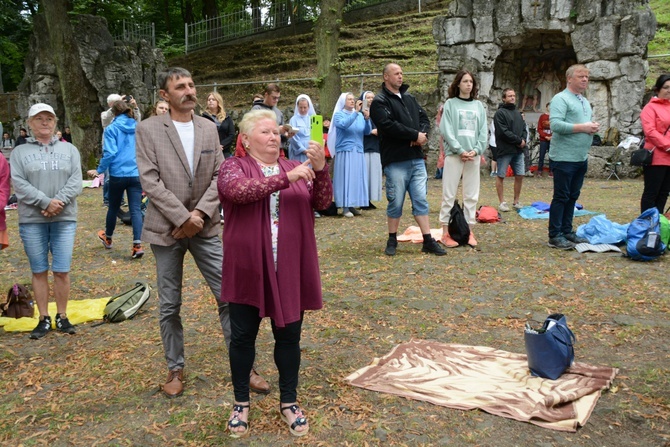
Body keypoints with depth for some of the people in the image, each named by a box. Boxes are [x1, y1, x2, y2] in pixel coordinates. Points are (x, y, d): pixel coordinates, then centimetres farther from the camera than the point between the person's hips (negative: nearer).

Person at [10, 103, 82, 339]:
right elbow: (19, 183, -5)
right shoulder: (20, 152, 7)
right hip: (32, 220, 0)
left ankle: (62, 316, 13)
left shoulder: (69, 149, 11)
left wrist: (59, 202, -15)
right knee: (39, 271, 5)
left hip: (64, 219, 0)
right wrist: (45, 202, -17)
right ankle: (44, 319, 15)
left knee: (62, 271, 0)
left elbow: (76, 181, 1)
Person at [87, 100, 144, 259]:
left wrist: (99, 170, -1)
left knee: (114, 207, 16)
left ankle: (108, 238, 37)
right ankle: (137, 245, -13)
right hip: (136, 174, 2)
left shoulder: (111, 129, -5)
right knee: (135, 209, -1)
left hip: (117, 175, -2)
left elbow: (110, 153, -12)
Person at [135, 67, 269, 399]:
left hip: (204, 226, 2)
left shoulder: (209, 128, 6)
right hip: (166, 228, -2)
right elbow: (150, 181, -11)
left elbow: (219, 177, 2)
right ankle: (175, 369, 25)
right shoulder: (148, 129, -4)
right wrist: (183, 217, -16)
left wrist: (200, 213, -12)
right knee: (169, 305, 8)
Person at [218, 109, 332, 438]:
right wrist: (286, 178, -29)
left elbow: (322, 202, -3)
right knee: (243, 336, 9)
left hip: (290, 270, 3)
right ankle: (241, 403, 27)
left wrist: (320, 169, -21)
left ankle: (289, 402, 27)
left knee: (289, 335, 10)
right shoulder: (233, 167, -1)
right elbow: (238, 191, -23)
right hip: (248, 269, -2)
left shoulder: (296, 166, 8)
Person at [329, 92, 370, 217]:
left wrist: (367, 119, -13)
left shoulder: (360, 115, 10)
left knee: (357, 177, 4)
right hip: (345, 151, -4)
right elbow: (344, 124, -21)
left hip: (358, 152, 5)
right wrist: (356, 112, -25)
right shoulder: (339, 114, -1)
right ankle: (345, 207, -5)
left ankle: (353, 205, 11)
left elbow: (367, 132, 3)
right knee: (345, 177, -6)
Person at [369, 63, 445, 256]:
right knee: (395, 203, 2)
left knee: (421, 201, 6)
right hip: (395, 161, -6)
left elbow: (424, 118, 16)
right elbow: (388, 125, -18)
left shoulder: (409, 98, 18)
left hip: (417, 159, 6)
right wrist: (415, 135, -14)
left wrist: (422, 134, -7)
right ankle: (392, 240, 17)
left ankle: (428, 241, 9)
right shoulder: (380, 101, -5)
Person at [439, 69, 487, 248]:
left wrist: (476, 150, -7)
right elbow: (446, 130, -7)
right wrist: (460, 150, -13)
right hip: (454, 154, -4)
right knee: (449, 194, -2)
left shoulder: (479, 105, 12)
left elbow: (483, 132, 8)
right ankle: (446, 233, 3)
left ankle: (469, 231, 15)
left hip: (474, 155, 4)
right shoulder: (450, 104, 2)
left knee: (472, 195, 7)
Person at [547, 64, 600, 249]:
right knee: (561, 197, -4)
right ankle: (555, 236, 2)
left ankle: (567, 231, 21)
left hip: (581, 158, 9)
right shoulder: (561, 99, -9)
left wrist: (593, 127, 2)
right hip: (564, 158, -8)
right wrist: (582, 127, -19)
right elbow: (555, 124, -22)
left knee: (573, 196, 12)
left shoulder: (585, 101, 19)